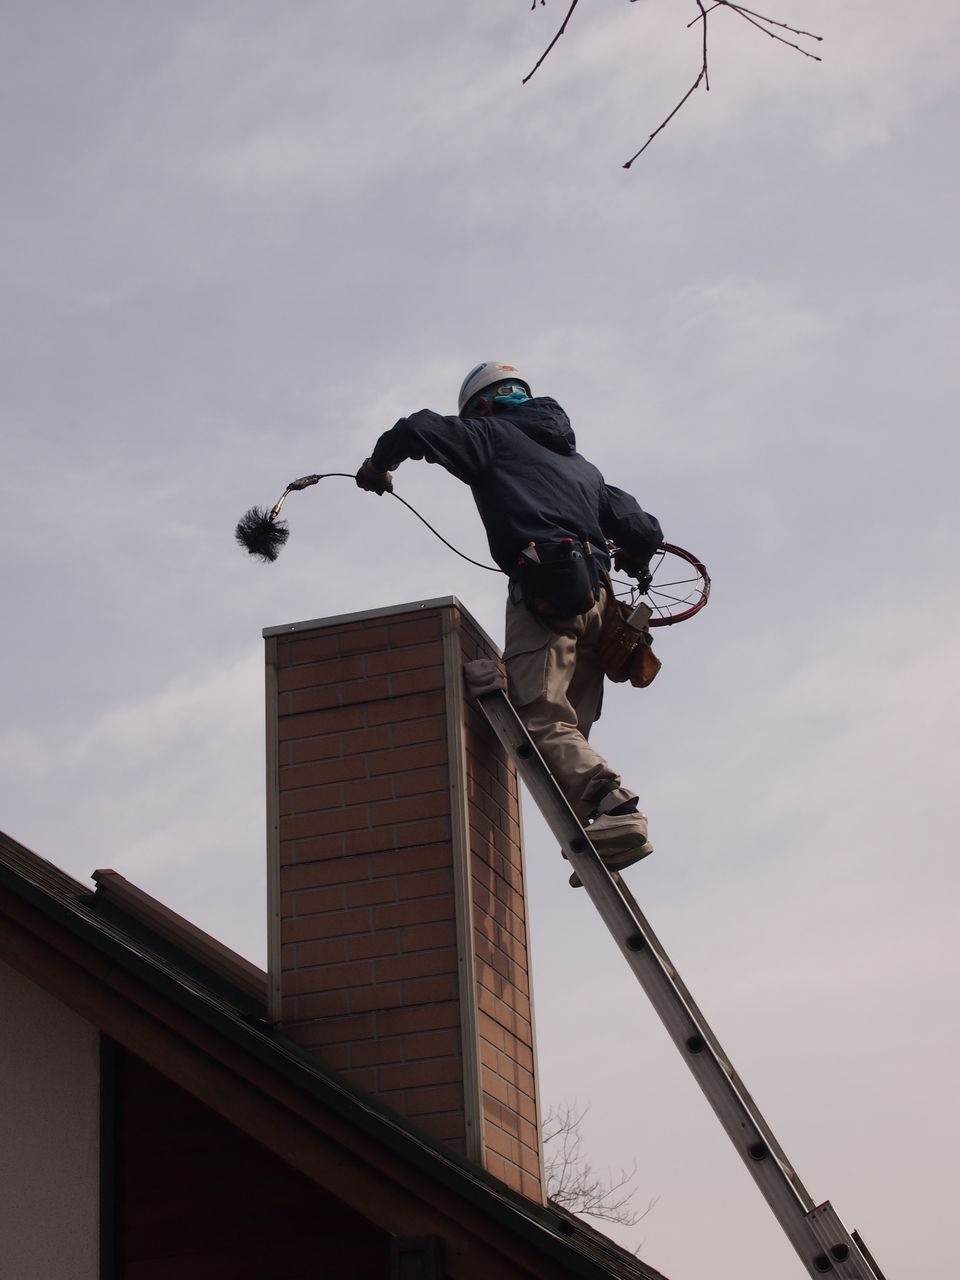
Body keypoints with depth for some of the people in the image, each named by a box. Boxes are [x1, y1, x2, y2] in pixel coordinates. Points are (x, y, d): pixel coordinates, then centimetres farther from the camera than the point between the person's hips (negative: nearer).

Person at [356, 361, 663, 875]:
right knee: (568, 729, 6)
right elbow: (643, 530, 25)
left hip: (542, 590, -7)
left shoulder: (492, 435, 13)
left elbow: (418, 429, -3)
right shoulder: (580, 463, 31)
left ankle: (612, 806, -34)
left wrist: (378, 465, 17)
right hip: (594, 598, 7)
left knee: (543, 720, -14)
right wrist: (627, 562, 48)